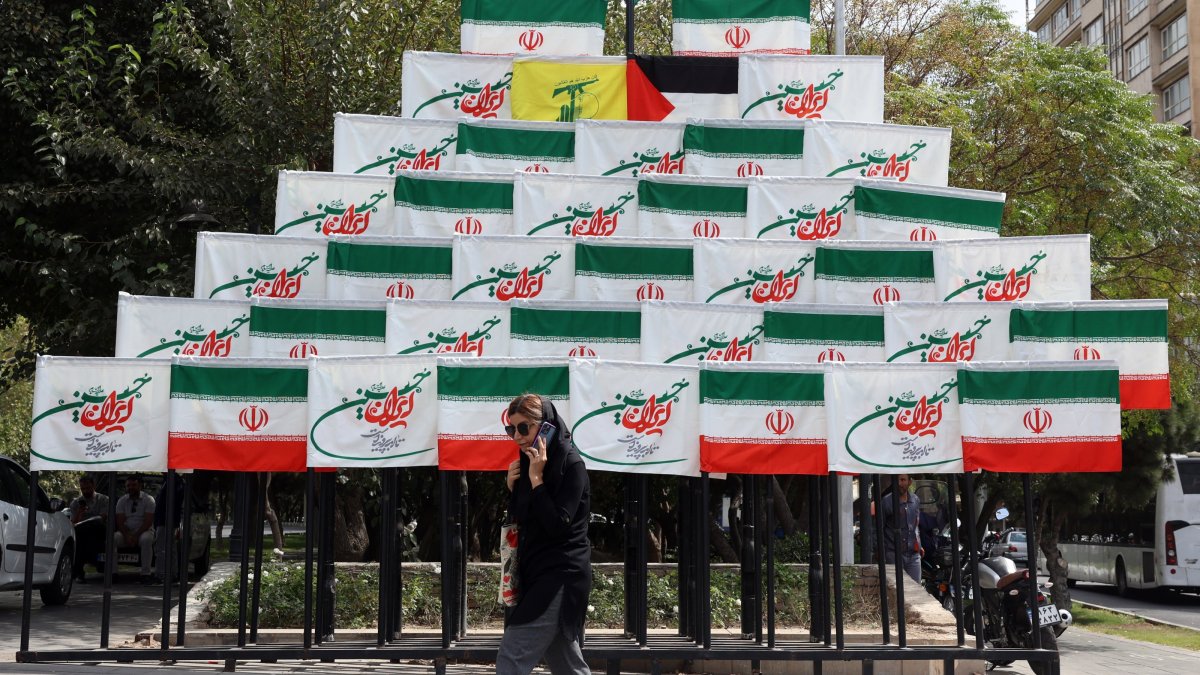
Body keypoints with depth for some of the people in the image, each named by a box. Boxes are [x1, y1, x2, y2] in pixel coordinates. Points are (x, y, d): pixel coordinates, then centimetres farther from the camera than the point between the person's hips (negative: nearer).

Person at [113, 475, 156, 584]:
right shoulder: (122, 500, 9)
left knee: (146, 539, -37)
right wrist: (127, 536, -17)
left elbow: (148, 522, -9)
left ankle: (146, 573, -33)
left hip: (143, 531, -3)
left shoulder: (148, 500, 0)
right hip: (126, 532, 3)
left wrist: (136, 535, -20)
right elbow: (120, 521, 0)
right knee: (112, 538, -28)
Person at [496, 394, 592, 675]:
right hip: (537, 573, 9)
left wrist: (536, 479, -18)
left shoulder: (570, 464, -12)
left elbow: (557, 525, -20)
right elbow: (522, 522, 16)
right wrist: (513, 487, 0)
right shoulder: (529, 463, 11)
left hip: (560, 577, -9)